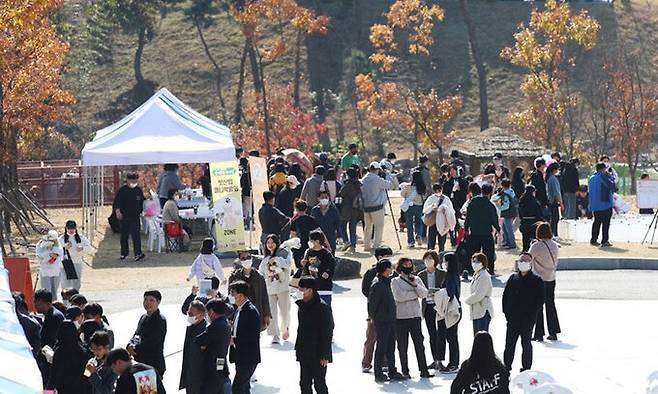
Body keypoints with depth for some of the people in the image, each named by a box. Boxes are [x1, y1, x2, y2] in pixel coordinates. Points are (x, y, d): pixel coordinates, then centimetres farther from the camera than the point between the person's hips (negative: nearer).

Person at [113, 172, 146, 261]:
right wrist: (117, 211, -23)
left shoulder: (139, 190, 6)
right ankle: (124, 254, 24)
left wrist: (140, 213, 20)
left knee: (136, 235, -10)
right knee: (124, 236, 9)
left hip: (135, 217, 1)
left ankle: (138, 254, -18)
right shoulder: (122, 190, -4)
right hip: (124, 217, -1)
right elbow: (116, 202, -7)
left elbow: (141, 203, 19)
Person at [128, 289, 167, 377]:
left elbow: (151, 342, -18)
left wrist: (134, 348, -13)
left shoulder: (160, 320, -12)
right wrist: (131, 345, -8)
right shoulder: (144, 317, 14)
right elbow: (136, 335, 14)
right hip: (140, 362, 8)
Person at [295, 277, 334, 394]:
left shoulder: (322, 307, -17)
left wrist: (324, 356, -17)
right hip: (304, 354, 8)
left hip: (318, 355, -8)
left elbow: (327, 333, -16)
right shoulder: (302, 305, 8)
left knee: (319, 384, -1)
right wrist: (298, 348, 18)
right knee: (304, 384, 12)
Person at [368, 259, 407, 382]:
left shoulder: (386, 282, 12)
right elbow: (372, 302, -17)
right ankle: (378, 374, 4)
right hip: (381, 321, -9)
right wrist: (373, 317, -9)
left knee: (390, 347, 13)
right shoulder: (377, 284, -17)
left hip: (390, 320, 9)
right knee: (381, 347, -3)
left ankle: (392, 372, 19)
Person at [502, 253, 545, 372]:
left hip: (527, 319, -4)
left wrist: (531, 314, -11)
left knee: (526, 343, 5)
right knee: (509, 343, 7)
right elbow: (505, 295, 13)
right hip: (512, 318, 4)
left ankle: (526, 367, 13)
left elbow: (540, 300, -5)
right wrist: (506, 311, 3)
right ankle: (507, 366, 16)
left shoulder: (536, 281, -3)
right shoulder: (513, 278, 9)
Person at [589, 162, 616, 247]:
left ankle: (593, 240, 14)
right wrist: (611, 177, -3)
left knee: (597, 222, 14)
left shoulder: (592, 178, 12)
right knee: (606, 223, -4)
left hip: (595, 205, 7)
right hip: (605, 204, -7)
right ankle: (604, 241, -7)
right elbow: (613, 187, -14)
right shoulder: (603, 176, -12)